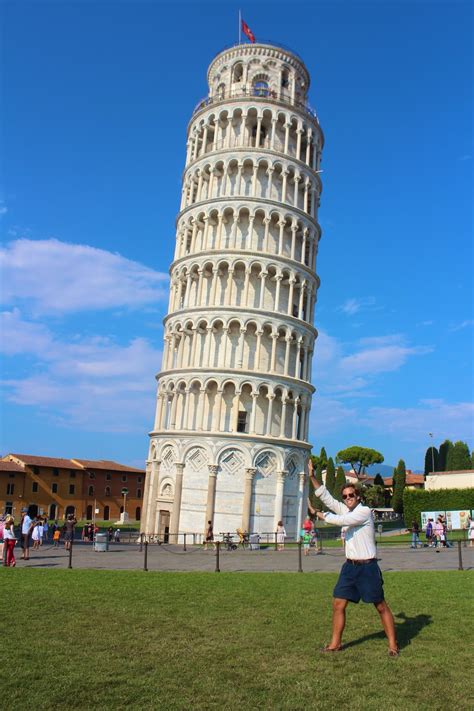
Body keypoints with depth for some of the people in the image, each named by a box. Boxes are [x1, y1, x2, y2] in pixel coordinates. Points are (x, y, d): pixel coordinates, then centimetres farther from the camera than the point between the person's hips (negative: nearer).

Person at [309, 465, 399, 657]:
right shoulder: (345, 510, 9)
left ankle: (393, 644, 15)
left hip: (367, 567, -7)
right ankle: (335, 643, 16)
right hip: (350, 566, 7)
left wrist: (320, 515, -7)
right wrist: (312, 477, -1)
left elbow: (341, 520, -20)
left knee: (381, 606, 3)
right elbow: (326, 497, 7)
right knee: (338, 604, 6)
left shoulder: (365, 511, -12)